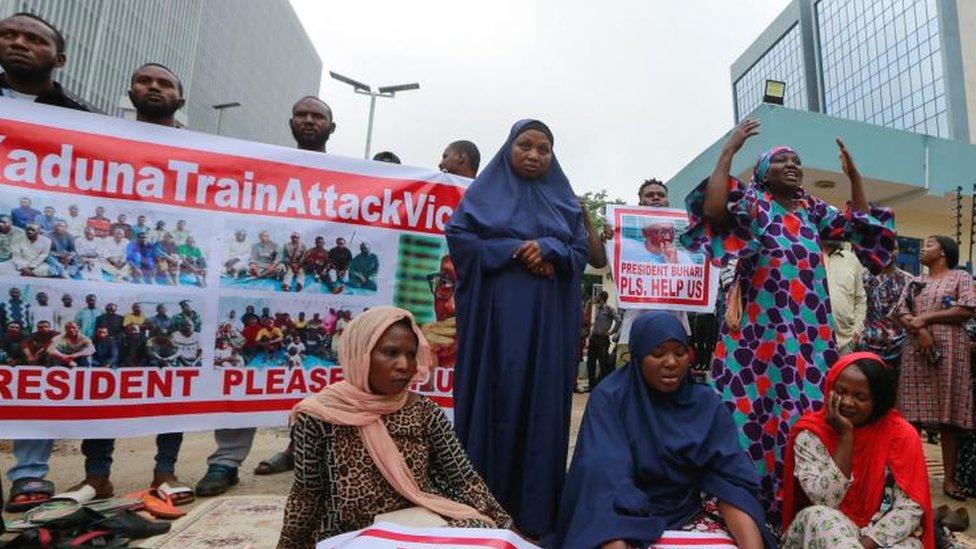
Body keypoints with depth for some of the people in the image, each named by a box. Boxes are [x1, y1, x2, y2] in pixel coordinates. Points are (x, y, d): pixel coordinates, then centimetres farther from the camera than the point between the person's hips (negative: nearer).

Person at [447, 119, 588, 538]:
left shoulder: (564, 199, 16)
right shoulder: (486, 190, 8)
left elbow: (581, 251, 10)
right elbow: (457, 234, -3)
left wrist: (549, 248, -12)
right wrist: (513, 250, -12)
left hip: (549, 317, 3)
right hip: (497, 312, -2)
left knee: (543, 401, 2)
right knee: (495, 396, -3)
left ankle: (536, 509, 13)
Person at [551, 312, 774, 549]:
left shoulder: (707, 403, 0)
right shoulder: (609, 399, -12)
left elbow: (730, 478, -8)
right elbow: (606, 481, -21)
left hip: (692, 512, 4)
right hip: (629, 517, -3)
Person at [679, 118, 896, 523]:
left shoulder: (813, 210, 19)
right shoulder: (750, 202, 3)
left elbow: (862, 228, 21)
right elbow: (711, 210, -17)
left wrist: (853, 175, 16)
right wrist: (728, 151, -12)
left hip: (810, 327, 6)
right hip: (761, 325, -5)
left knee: (810, 405, 6)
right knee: (758, 404, -5)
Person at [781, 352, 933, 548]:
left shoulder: (900, 434, -7)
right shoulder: (810, 432, -11)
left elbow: (911, 507, -11)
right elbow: (826, 501, -20)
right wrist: (845, 436, -22)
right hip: (828, 530, 1)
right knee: (820, 518, -32)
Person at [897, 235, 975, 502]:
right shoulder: (916, 282, 18)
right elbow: (902, 312, 7)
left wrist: (926, 317, -8)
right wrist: (919, 330, -11)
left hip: (949, 351, -3)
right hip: (916, 351, 4)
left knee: (949, 415, -2)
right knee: (913, 414, 2)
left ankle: (950, 478, 4)